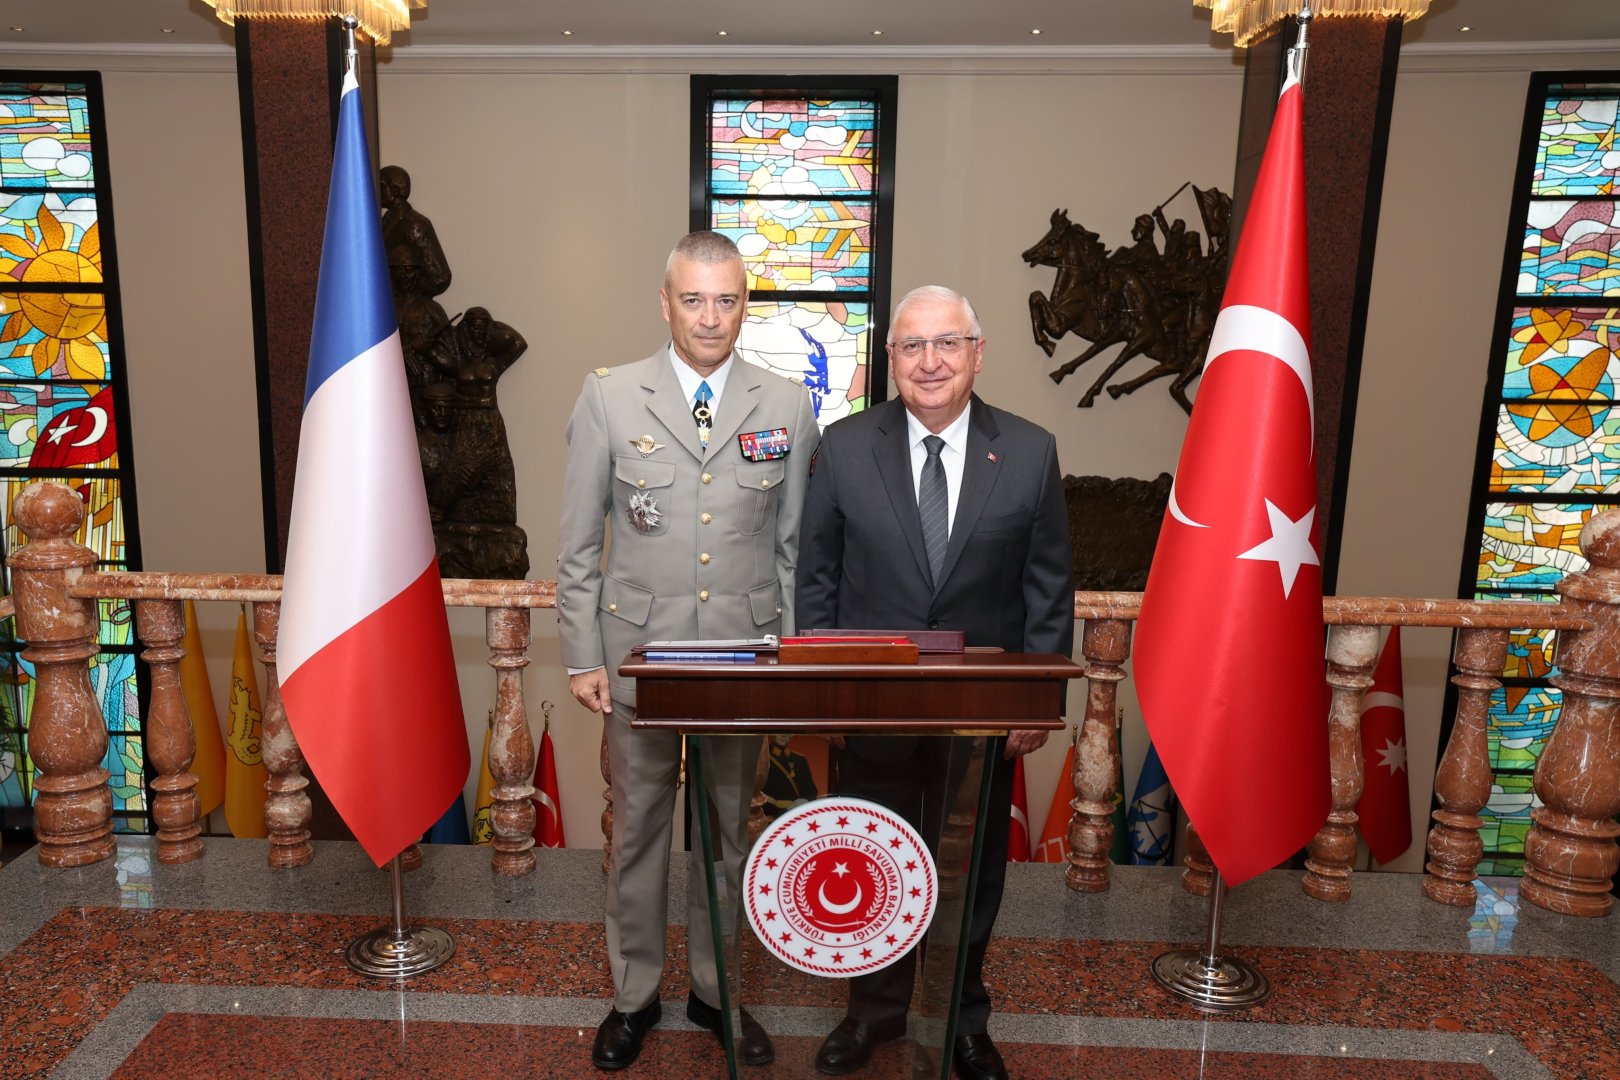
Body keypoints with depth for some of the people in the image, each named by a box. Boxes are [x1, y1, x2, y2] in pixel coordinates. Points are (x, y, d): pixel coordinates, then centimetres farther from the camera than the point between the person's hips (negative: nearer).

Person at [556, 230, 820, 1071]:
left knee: (729, 830, 15)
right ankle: (633, 995, 34)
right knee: (637, 829, 13)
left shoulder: (787, 406, 1)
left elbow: (795, 547, 5)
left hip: (745, 659, 1)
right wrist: (581, 657, -3)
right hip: (639, 654, -1)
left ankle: (716, 989, 36)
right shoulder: (609, 396, -3)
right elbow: (577, 544, 0)